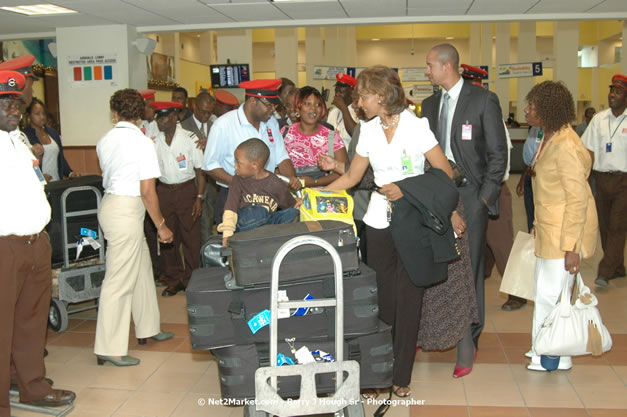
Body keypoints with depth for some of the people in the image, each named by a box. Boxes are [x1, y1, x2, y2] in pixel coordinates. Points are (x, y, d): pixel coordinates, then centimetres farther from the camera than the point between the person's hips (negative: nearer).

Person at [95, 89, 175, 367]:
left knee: (142, 268, 19)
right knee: (120, 280, -4)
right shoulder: (143, 143, -13)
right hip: (127, 211, -8)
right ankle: (109, 348, 2)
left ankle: (147, 328, 32)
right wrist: (161, 225, -6)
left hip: (110, 204, 8)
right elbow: (148, 191, -14)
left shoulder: (105, 141, 7)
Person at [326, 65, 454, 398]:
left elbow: (445, 172, -10)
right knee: (381, 298, 4)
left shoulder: (415, 126, -8)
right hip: (379, 220, 4)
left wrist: (406, 189, -18)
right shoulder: (369, 130, 6)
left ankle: (401, 374, 13)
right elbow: (352, 177, 13)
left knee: (407, 298, 1)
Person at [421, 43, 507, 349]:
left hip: (470, 194, -4)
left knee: (469, 265, 1)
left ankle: (470, 334, 14)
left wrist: (485, 197, -10)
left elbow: (498, 153, -5)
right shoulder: (429, 105, 13)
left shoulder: (483, 100, -4)